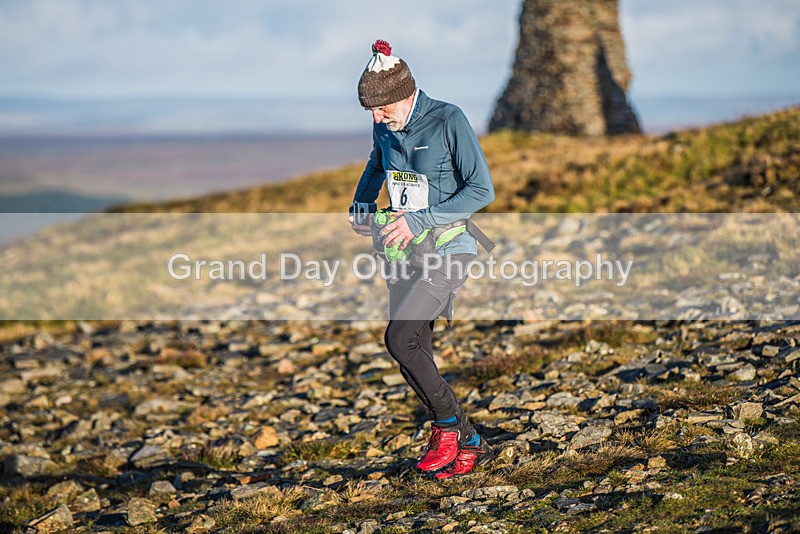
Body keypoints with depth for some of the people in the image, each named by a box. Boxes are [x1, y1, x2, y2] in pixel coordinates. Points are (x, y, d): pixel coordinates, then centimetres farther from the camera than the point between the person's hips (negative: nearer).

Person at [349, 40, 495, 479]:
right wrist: (361, 205, 6)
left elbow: (482, 190, -16)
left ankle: (448, 425, -3)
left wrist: (420, 221, -21)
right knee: (414, 361, 6)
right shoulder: (385, 127, 3)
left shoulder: (448, 121, -16)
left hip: (448, 249, -7)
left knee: (399, 338, -22)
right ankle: (470, 445, 19)